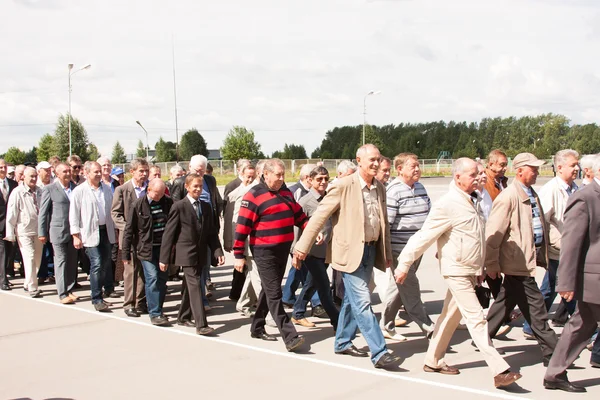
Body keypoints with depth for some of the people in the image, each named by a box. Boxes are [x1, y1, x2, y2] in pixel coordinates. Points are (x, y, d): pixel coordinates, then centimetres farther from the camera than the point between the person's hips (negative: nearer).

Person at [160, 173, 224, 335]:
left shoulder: (206, 207, 10)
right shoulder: (179, 206, -7)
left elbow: (211, 232, 12)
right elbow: (169, 233, -7)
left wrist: (218, 252, 0)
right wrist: (164, 258, -9)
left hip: (201, 254, 6)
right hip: (187, 253, -6)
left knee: (190, 286, 16)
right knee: (195, 285, -14)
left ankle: (183, 317, 31)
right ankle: (201, 324, -17)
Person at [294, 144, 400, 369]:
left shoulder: (379, 188, 8)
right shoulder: (344, 186, -13)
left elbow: (383, 223, 18)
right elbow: (320, 216, -12)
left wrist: (387, 253, 19)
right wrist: (303, 246, -12)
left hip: (370, 250, 7)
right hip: (350, 252, -7)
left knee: (352, 299, 17)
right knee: (362, 302, -9)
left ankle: (343, 342, 31)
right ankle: (379, 353, -8)